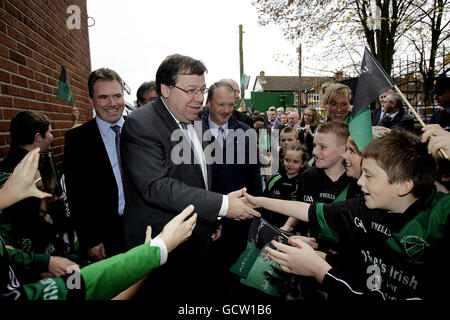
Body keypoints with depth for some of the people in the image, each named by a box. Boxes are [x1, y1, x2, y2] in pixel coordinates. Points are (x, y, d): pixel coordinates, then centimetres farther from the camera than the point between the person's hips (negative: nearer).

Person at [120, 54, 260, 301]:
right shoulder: (140, 125, -18)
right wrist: (222, 205, -28)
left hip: (198, 242, 8)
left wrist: (212, 218, 15)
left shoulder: (194, 123, 9)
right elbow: (156, 186, -28)